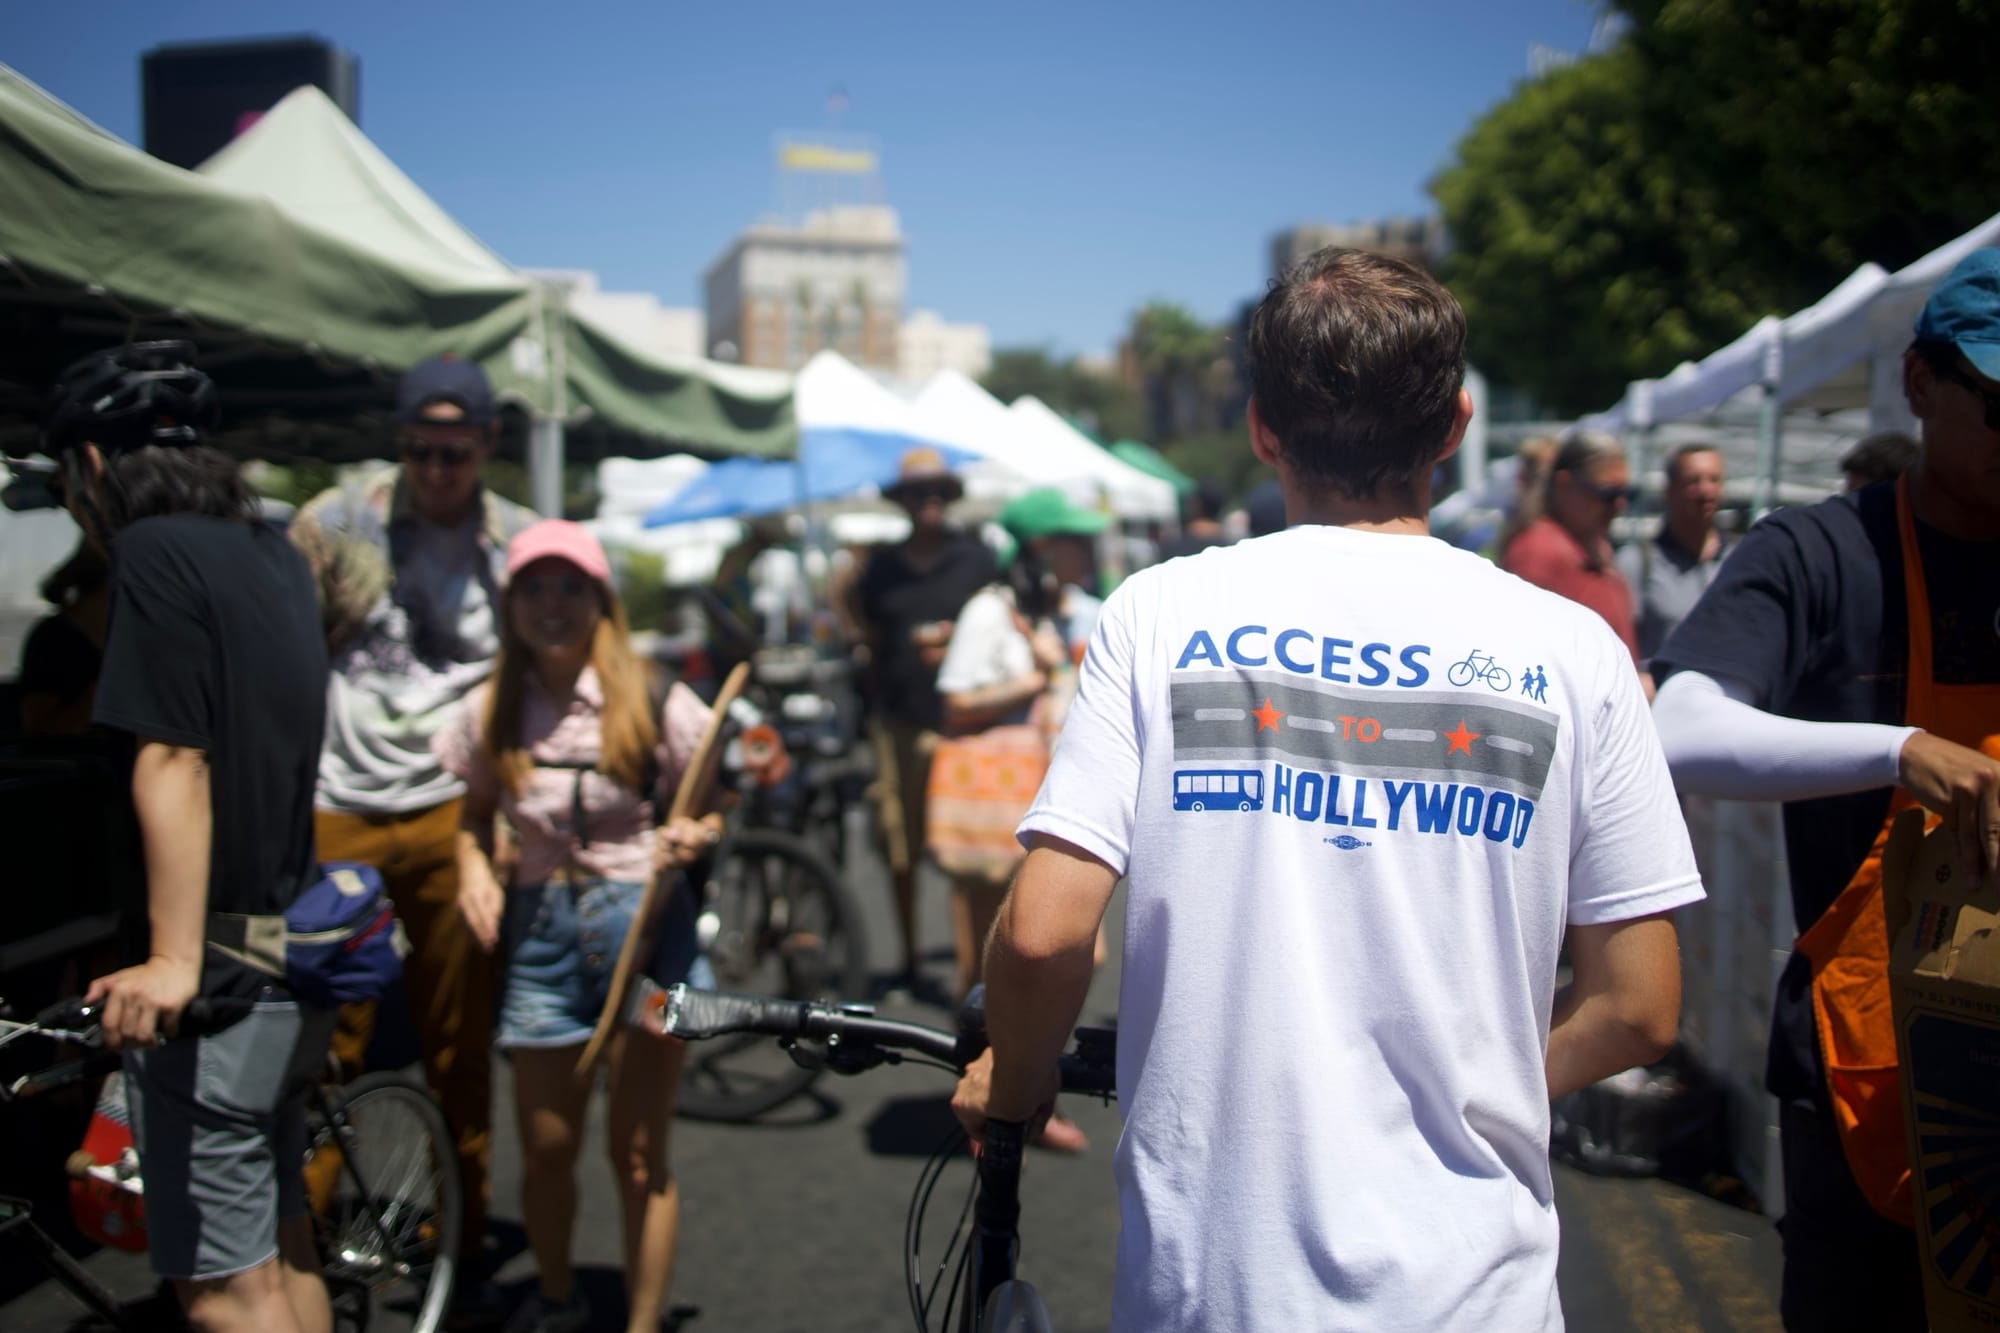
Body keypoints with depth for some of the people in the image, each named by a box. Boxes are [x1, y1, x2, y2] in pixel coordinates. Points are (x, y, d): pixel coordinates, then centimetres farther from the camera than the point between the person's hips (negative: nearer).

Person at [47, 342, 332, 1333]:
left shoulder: (156, 551, -13)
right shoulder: (271, 555, 11)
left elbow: (172, 763, -23)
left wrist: (174, 958, -27)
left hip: (211, 983, -9)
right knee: (282, 1244, 20)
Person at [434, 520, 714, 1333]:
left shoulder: (654, 703, -8)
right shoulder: (490, 712, 1)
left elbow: (715, 810, 0)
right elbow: (474, 814, 14)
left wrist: (693, 838, -22)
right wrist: (473, 868, -7)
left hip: (641, 922, -3)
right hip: (540, 930, 3)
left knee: (638, 1155, 4)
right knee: (545, 1150, 14)